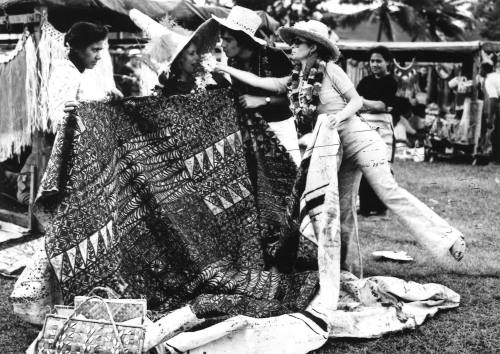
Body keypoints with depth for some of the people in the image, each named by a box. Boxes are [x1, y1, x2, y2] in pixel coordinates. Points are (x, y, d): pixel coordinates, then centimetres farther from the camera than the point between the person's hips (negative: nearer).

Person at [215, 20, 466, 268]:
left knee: (389, 193, -14)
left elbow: (357, 100, -6)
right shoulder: (293, 82, 9)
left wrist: (339, 116, -24)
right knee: (342, 206, 8)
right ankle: (341, 264, 17)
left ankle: (447, 237, -10)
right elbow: (258, 81, 12)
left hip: (360, 140, -7)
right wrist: (225, 68, 10)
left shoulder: (330, 70, -8)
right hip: (340, 150, 7)